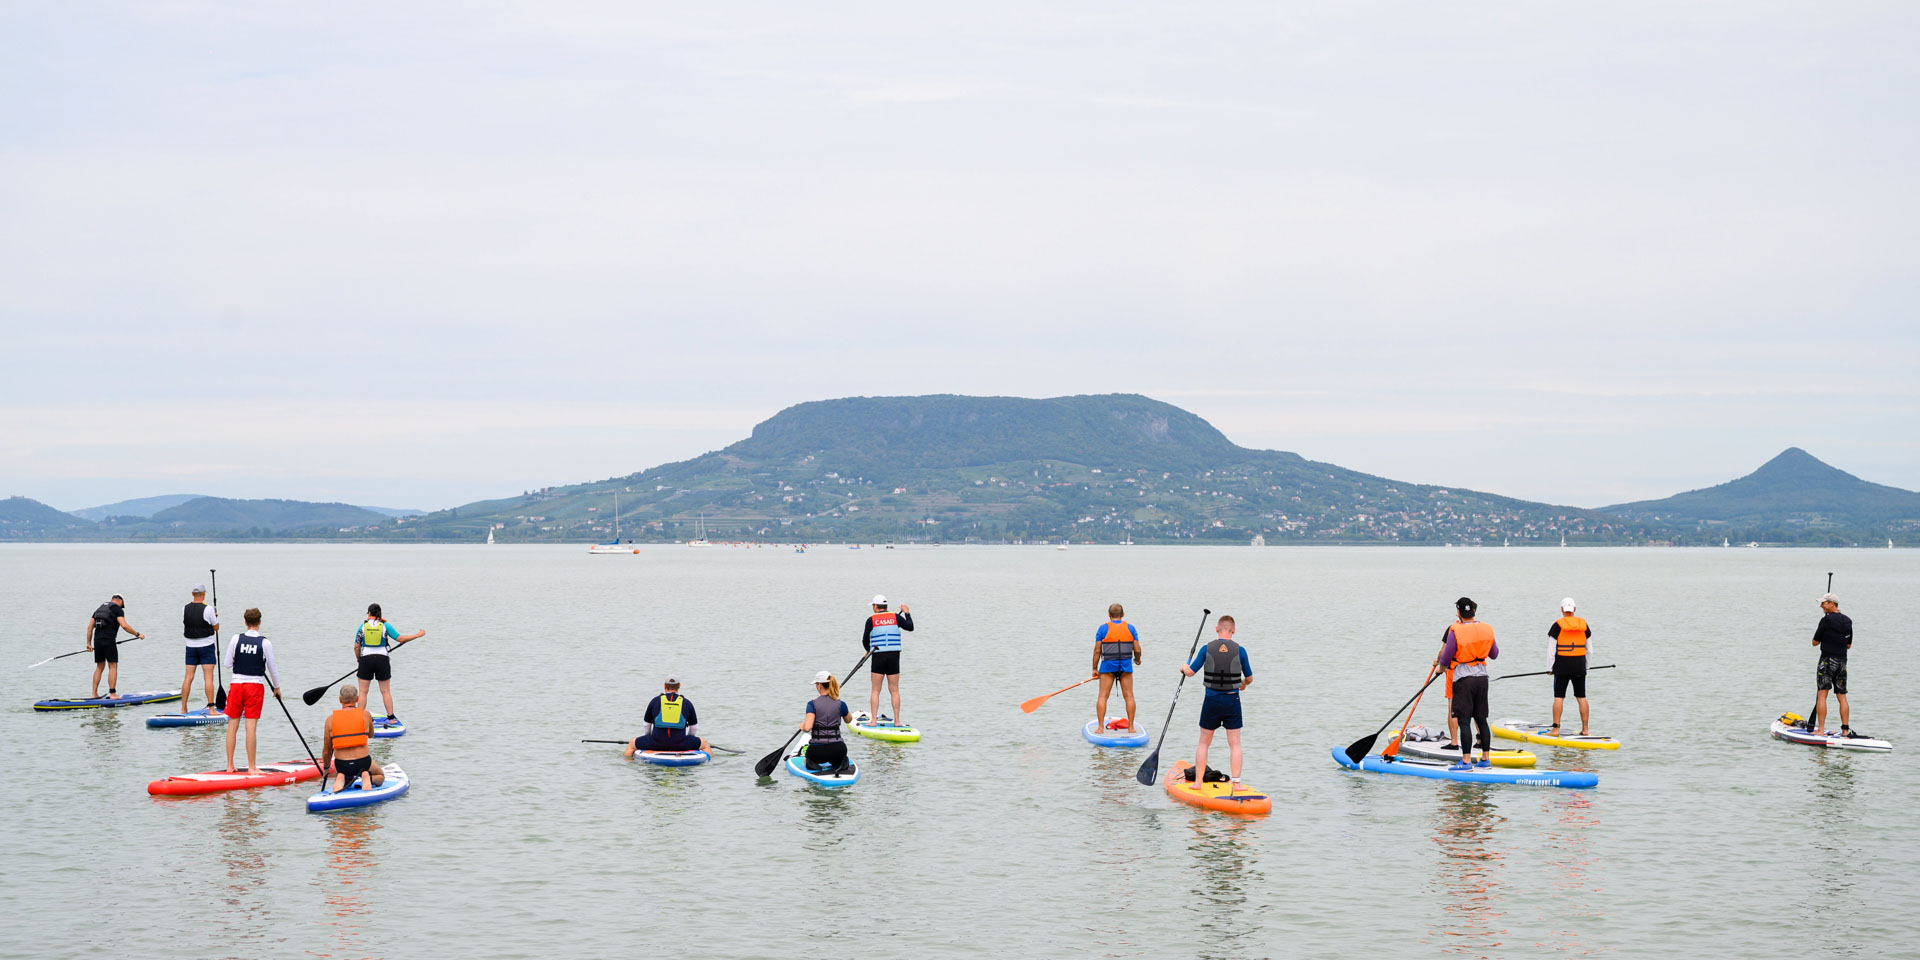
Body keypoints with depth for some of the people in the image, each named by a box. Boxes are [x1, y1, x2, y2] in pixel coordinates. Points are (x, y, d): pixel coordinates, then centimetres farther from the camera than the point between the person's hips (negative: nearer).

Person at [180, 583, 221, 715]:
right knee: (208, 677, -4)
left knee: (188, 677, 6)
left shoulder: (185, 609, 2)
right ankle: (211, 708, -7)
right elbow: (216, 628, -6)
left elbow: (183, 630, 12)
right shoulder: (207, 609, -13)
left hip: (190, 646, 4)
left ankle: (183, 709, 7)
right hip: (206, 646, -4)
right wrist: (215, 617, 15)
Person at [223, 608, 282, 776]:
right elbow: (272, 668, 0)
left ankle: (229, 765, 11)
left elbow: (228, 664, 3)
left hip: (236, 685, 2)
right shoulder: (265, 643, -6)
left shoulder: (236, 639, -2)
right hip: (256, 686, -2)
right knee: (251, 726, -2)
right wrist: (277, 687, 15)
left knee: (233, 724, 8)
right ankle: (252, 767, 0)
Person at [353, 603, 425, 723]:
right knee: (386, 691, 9)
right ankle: (391, 717, 9)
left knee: (363, 691, 6)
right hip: (382, 659, 1)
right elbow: (400, 639, -4)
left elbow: (356, 646, 1)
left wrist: (358, 660, 16)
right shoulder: (385, 625, -2)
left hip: (366, 659, -1)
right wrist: (417, 635, 6)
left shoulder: (363, 626, -1)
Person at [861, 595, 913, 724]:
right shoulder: (895, 617, 3)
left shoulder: (871, 620, -1)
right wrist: (906, 613, 23)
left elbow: (865, 640, 3)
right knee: (894, 690, 7)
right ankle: (897, 720, 6)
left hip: (878, 657, -2)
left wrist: (869, 650, 24)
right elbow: (910, 627, 8)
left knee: (875, 690, 4)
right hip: (894, 657, 2)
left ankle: (873, 721, -2)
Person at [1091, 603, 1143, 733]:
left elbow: (1097, 650, -4)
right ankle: (1130, 727, 9)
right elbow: (1137, 650, 2)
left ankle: (1101, 727, -3)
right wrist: (1137, 659, 24)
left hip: (1108, 665, -2)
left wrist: (1094, 668, 6)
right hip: (1126, 666, 2)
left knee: (1102, 696, 3)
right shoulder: (1130, 628, 3)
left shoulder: (1103, 628, -2)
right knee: (1128, 696, 9)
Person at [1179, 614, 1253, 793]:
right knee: (1234, 744, 6)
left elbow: (1191, 672, -2)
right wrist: (1243, 683, 27)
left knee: (1204, 743, 12)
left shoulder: (1207, 649, -6)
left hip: (1211, 701, 0)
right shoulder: (1239, 650, -5)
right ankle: (1236, 783, 1)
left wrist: (1183, 667, 21)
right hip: (1232, 701, 0)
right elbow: (1249, 679, 4)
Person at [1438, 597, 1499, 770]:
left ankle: (1466, 761, -9)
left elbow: (1444, 660, -9)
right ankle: (1486, 758, 17)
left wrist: (1442, 664, 14)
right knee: (1481, 719, 13)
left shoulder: (1455, 631, -15)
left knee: (1464, 721, -5)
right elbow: (1494, 655, 15)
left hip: (1463, 679, -5)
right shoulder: (1487, 629, 1)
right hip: (1482, 678, 5)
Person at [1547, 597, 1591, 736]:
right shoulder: (1584, 624, 5)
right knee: (1581, 697, 8)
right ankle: (1585, 729, 9)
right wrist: (1586, 666, 20)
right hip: (1580, 666, 3)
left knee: (1558, 697, -1)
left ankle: (1556, 729, -4)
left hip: (1562, 666, -3)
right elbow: (1589, 648, 10)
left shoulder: (1558, 625, -7)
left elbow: (1552, 649, -7)